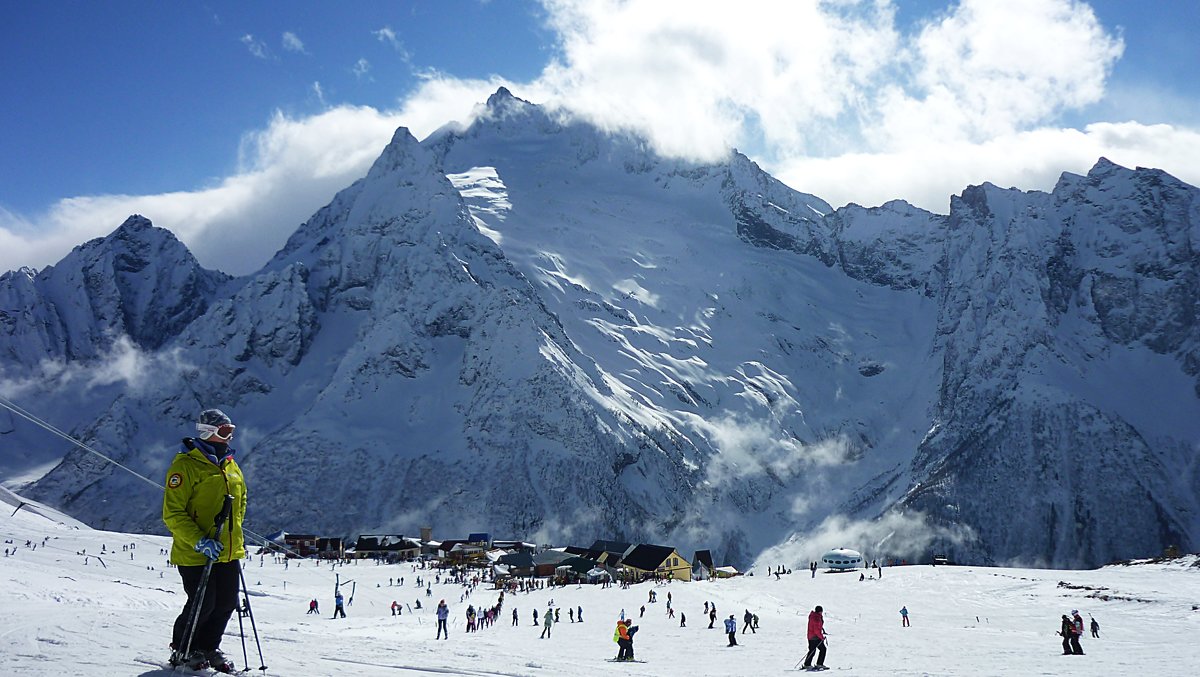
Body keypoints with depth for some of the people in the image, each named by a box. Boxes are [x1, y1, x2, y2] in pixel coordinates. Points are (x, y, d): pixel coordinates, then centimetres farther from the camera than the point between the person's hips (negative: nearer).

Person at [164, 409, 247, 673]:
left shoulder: (231, 466, 11)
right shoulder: (185, 465, -13)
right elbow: (172, 513, -16)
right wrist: (199, 541, -24)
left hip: (229, 553, 7)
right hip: (196, 553, -7)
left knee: (226, 604, 10)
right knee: (202, 605, -1)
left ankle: (208, 648, 30)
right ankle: (182, 651, 21)